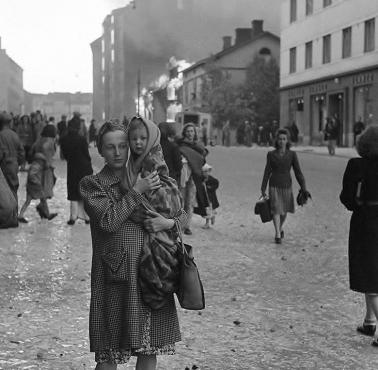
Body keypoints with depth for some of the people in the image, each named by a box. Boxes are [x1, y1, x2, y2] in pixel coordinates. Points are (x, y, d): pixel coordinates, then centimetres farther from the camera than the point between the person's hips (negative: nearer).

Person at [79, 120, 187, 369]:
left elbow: (182, 213, 14)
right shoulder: (92, 184, 2)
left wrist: (169, 222, -7)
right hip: (115, 274, -3)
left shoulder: (148, 178, 12)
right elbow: (108, 221, -14)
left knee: (150, 349, 8)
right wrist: (137, 191, -12)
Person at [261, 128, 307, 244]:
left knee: (284, 211, 15)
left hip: (286, 186, 1)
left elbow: (298, 172, -3)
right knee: (276, 210, -13)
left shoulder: (292, 154, -3)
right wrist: (263, 189, 3)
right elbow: (267, 172, 2)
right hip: (274, 186, -1)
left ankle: (280, 228, 41)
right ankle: (278, 235, -10)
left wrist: (304, 188, -8)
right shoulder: (271, 154, -3)